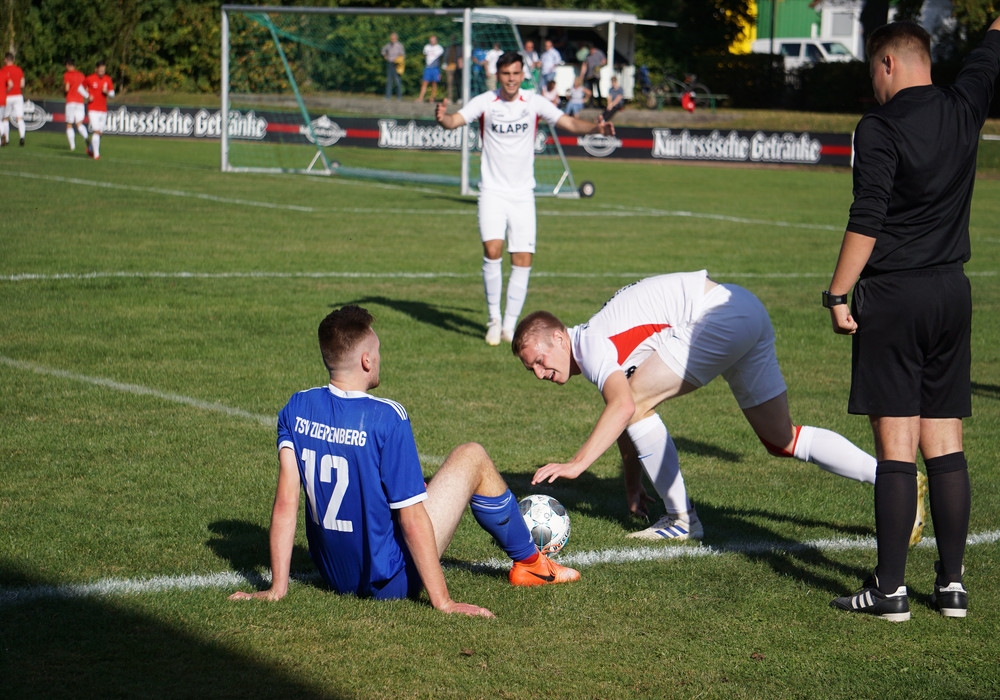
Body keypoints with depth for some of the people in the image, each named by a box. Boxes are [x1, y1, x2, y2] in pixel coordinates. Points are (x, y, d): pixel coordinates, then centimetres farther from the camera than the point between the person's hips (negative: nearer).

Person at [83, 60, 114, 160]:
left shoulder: (108, 79, 4)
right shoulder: (90, 78, -6)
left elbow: (112, 93, 9)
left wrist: (107, 92, -13)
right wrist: (88, 96, -7)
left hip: (103, 109, 4)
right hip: (93, 109, -4)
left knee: (100, 132, 9)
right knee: (96, 131, -15)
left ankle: (90, 148, 33)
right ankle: (96, 154, -10)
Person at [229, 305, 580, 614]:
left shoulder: (297, 409, -8)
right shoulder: (387, 418, -23)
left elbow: (285, 503, -8)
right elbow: (412, 519, -20)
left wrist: (277, 589, -3)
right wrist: (443, 602, -14)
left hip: (335, 575, 6)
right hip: (390, 580, -6)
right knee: (471, 456, 10)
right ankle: (530, 563, 30)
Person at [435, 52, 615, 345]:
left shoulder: (534, 103, 0)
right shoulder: (485, 102, -3)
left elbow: (568, 122, -5)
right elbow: (456, 120, -15)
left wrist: (595, 127, -23)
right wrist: (443, 118, -38)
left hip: (522, 194, 2)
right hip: (492, 191, -2)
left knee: (523, 260, -2)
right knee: (492, 250, -19)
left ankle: (510, 326, 9)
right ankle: (494, 319, -5)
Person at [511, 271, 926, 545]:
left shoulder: (589, 345, -10)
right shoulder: (604, 346, 19)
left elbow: (624, 407, -28)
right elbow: (625, 413, 30)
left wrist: (576, 464, -33)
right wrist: (632, 483, 31)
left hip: (719, 315, -11)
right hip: (748, 313, 11)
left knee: (639, 400, -9)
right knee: (782, 441, 14)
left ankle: (682, 519, 0)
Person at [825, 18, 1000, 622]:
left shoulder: (881, 129, -11)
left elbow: (867, 224, -16)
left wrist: (838, 295, -9)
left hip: (893, 298, -6)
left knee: (896, 448, -5)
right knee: (946, 445, 9)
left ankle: (890, 588, -2)